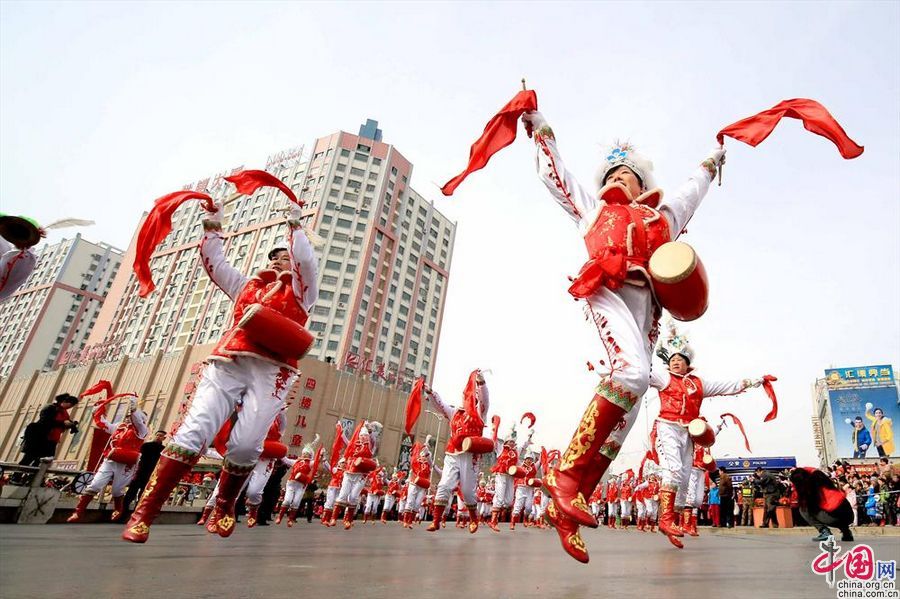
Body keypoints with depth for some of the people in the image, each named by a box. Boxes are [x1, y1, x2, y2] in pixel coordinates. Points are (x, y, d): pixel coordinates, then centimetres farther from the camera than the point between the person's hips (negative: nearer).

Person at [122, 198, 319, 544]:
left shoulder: (299, 289, 19)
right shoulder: (246, 286, 32)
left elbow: (307, 261, 2)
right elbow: (214, 263, 33)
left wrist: (294, 225, 7)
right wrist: (212, 227, 31)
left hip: (272, 371, -3)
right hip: (228, 363, 3)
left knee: (246, 444, -14)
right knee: (193, 432, -11)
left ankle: (225, 505, 11)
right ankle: (144, 513, -7)